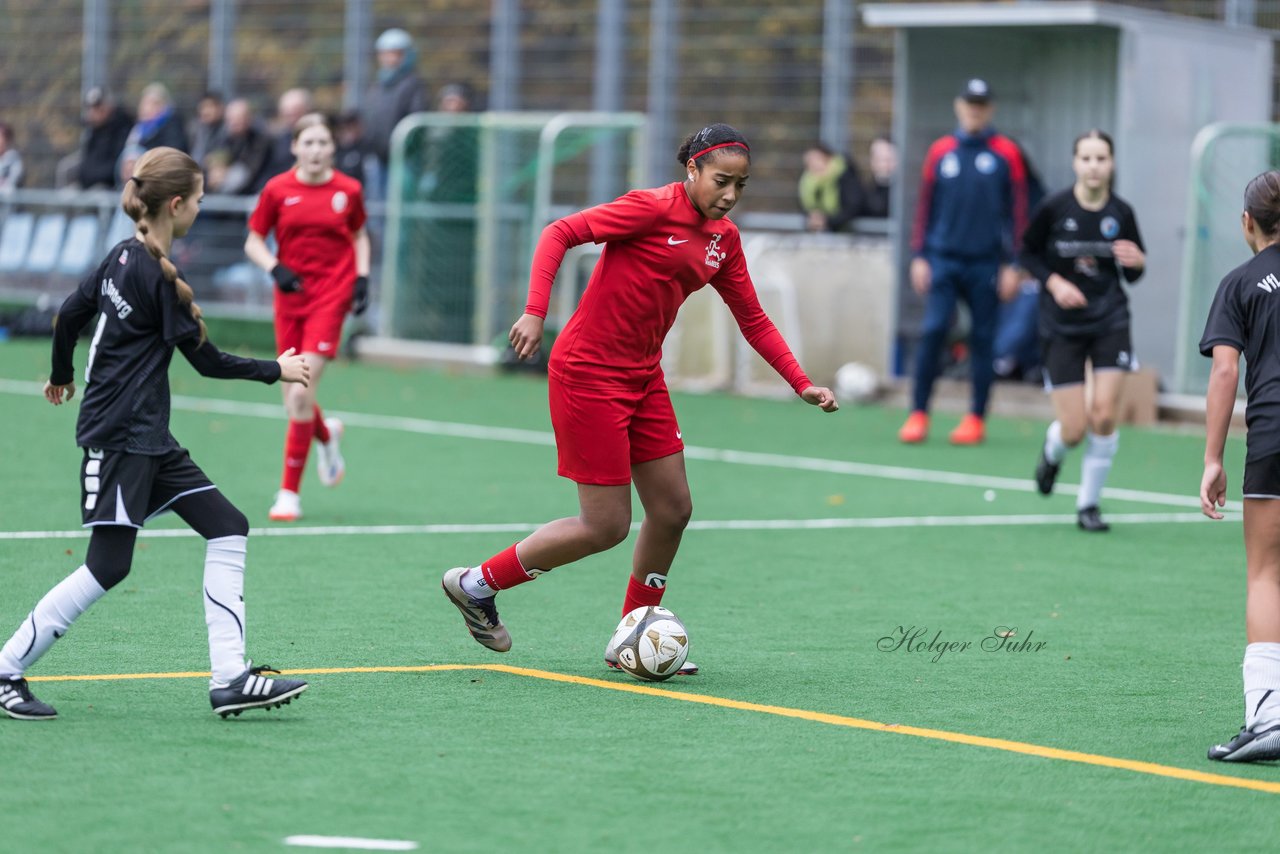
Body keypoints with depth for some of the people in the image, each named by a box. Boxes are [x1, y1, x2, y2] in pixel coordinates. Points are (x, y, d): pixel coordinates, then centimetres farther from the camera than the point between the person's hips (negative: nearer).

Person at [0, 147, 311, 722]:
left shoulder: (123, 256, 8)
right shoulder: (157, 276, -17)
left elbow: (69, 315, 17)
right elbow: (206, 360, -12)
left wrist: (62, 376, 34)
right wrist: (277, 370, 0)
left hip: (148, 439, 10)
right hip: (119, 437, -10)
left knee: (228, 528, 4)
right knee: (108, 567, -8)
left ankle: (228, 678, 0)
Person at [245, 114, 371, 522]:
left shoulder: (347, 190, 0)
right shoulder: (277, 190, -1)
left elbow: (359, 236, 16)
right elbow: (254, 241, 5)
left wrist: (362, 278, 2)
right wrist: (276, 268, -13)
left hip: (331, 295, -2)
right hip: (291, 295, 2)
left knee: (301, 394, -13)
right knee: (293, 395, 6)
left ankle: (290, 491, -5)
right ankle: (326, 434, 44)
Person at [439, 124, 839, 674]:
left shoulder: (723, 239, 7)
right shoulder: (653, 208, -16)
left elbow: (753, 320, 15)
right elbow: (559, 234, -18)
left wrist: (802, 384, 9)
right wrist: (535, 312, -29)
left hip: (642, 376, 8)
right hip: (588, 373, -8)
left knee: (673, 509, 7)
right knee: (606, 526, -7)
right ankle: (477, 584, 10)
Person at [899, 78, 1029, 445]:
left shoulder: (1005, 153, 2)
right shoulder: (940, 151, 8)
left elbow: (1017, 209, 2)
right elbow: (925, 206, 11)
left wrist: (1012, 264, -3)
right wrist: (919, 256, 4)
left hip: (986, 263, -1)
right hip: (943, 259, 1)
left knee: (982, 339, 3)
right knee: (932, 331, -9)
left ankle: (976, 419, 10)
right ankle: (918, 414, -4)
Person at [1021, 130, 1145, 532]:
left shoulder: (1121, 212, -5)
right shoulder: (1053, 208, -11)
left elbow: (1132, 275, 6)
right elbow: (1028, 253, 3)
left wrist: (1137, 262, -17)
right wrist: (1054, 282, -13)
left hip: (1110, 322, 1)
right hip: (1062, 326, -1)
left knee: (1103, 415, -11)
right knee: (1074, 430, -4)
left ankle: (1088, 505, 8)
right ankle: (1052, 452, 36)